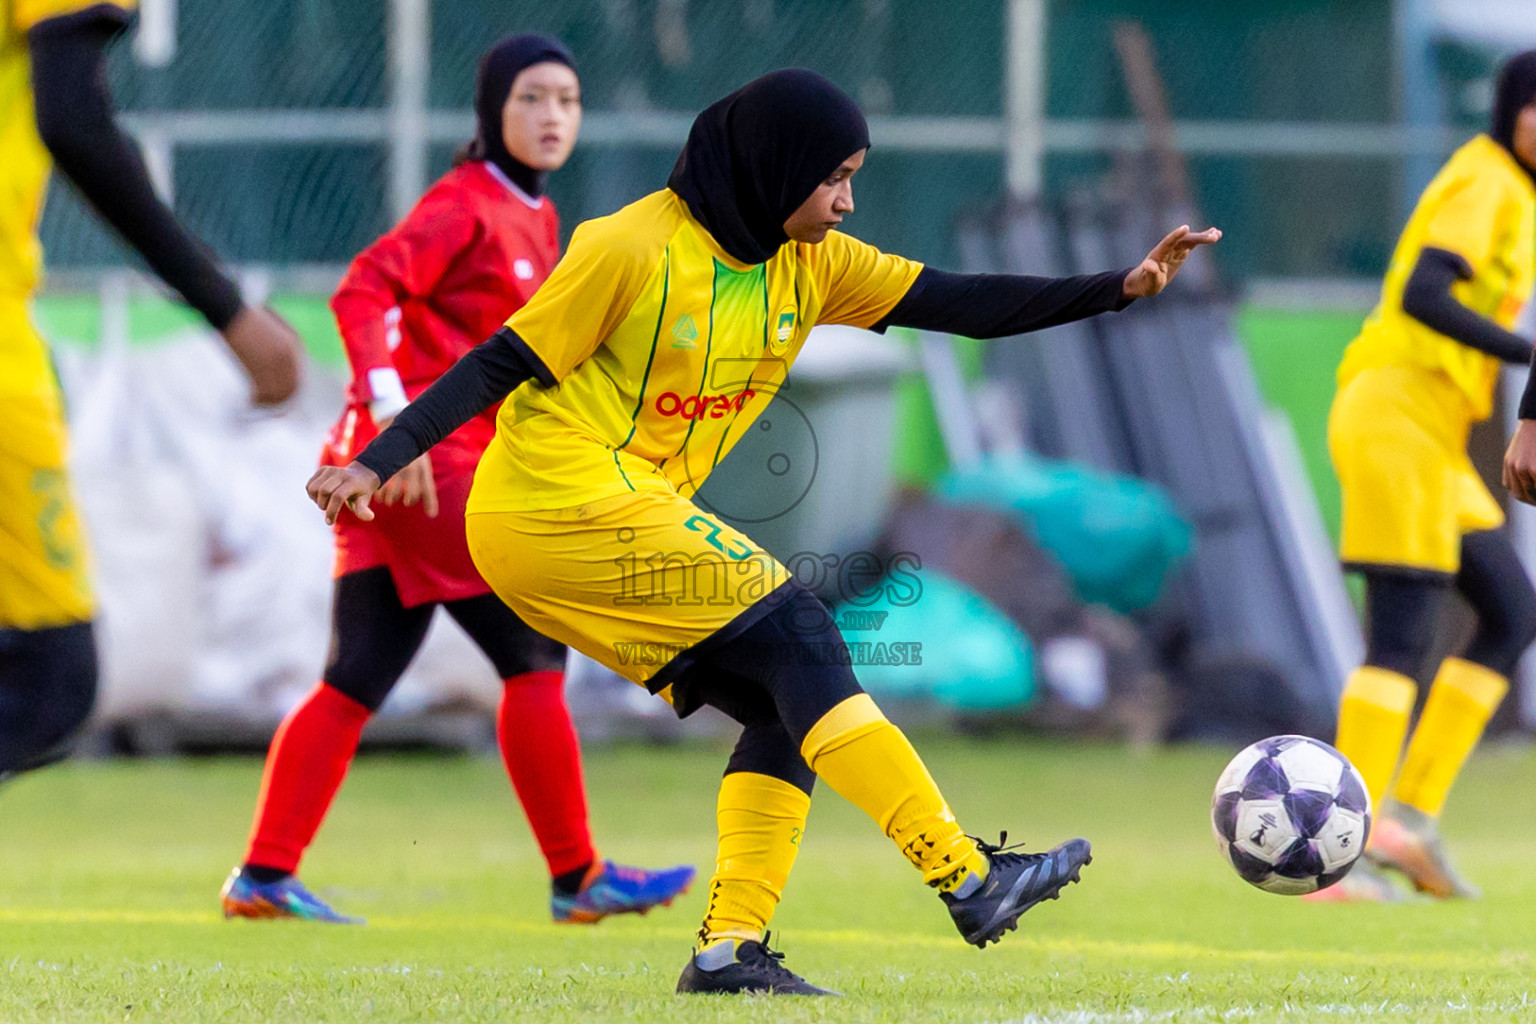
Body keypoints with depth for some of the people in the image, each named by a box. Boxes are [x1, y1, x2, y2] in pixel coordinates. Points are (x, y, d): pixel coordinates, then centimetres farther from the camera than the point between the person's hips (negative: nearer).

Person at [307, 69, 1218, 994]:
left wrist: (1122, 287, -6)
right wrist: (377, 461, -20)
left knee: (787, 708, -2)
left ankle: (732, 950, -3)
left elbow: (965, 307, 4)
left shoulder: (809, 263, 8)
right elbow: (504, 364, -12)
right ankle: (968, 877, -19)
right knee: (798, 635, -16)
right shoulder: (636, 248, -14)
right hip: (566, 501, -9)